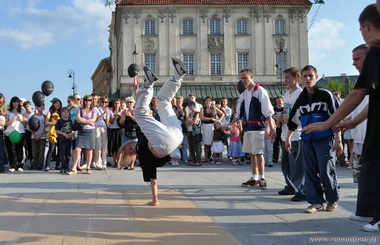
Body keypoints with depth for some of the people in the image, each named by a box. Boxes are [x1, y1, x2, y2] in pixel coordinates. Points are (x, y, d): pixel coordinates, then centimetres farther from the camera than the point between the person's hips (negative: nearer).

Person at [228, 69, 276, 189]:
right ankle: (254, 178, 19)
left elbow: (267, 111, -12)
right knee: (251, 153, 11)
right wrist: (229, 125, 15)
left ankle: (262, 178, 2)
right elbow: (239, 113, 21)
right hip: (247, 127, 7)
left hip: (258, 127, -7)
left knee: (258, 153, -7)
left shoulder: (260, 91, -7)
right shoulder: (243, 94, 15)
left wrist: (272, 127, -17)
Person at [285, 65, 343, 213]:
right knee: (310, 172, 4)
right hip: (307, 140, 5)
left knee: (326, 171, -5)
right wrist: (288, 138, 16)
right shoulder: (300, 98, 10)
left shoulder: (325, 94, -3)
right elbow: (293, 120, 18)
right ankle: (316, 201, 12)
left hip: (325, 139, -4)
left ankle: (333, 200, 14)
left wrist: (338, 140, -9)